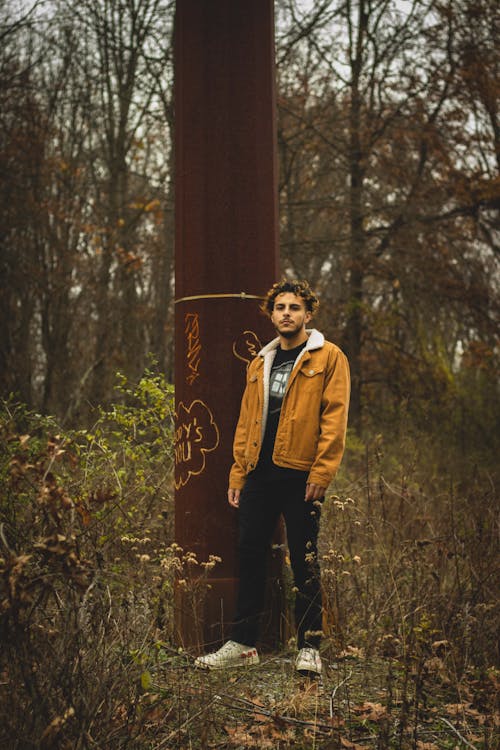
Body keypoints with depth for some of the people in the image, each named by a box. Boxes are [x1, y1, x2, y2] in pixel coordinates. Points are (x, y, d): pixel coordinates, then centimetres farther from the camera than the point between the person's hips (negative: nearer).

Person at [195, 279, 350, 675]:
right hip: (259, 473, 6)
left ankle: (309, 647, 13)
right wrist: (238, 472, 11)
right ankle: (243, 643, 17)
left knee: (304, 561, 2)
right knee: (250, 554, 8)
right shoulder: (259, 364, 17)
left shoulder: (329, 357, -1)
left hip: (301, 476, -5)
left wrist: (321, 472, -15)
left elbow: (334, 418, -8)